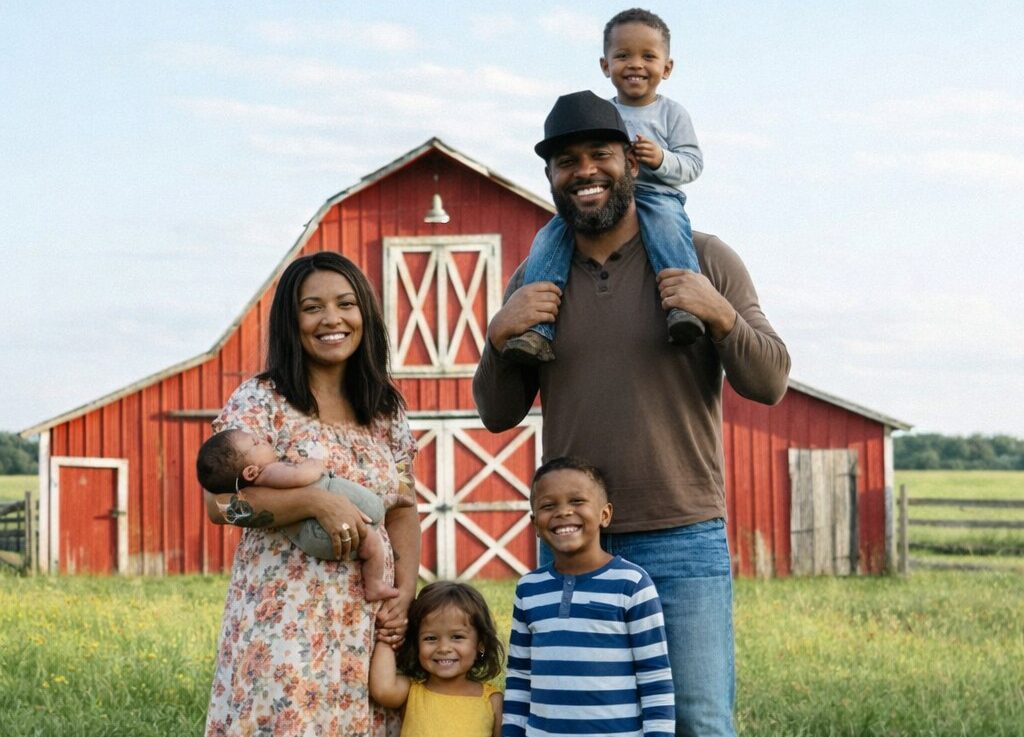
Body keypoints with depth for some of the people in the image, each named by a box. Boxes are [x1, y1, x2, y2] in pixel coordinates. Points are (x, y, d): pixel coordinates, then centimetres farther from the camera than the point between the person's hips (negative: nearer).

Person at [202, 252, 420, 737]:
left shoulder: (386, 412, 13)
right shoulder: (260, 401, -3)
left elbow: (403, 511, 12)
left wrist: (405, 593, -2)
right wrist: (318, 501, -20)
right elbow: (220, 502, -11)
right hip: (286, 623, -4)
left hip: (370, 625, 5)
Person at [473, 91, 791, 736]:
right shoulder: (533, 284, 11)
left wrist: (722, 317, -17)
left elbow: (769, 383, 1)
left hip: (684, 543, -3)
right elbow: (498, 414, 11)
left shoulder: (703, 260, 2)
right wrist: (500, 336, -7)